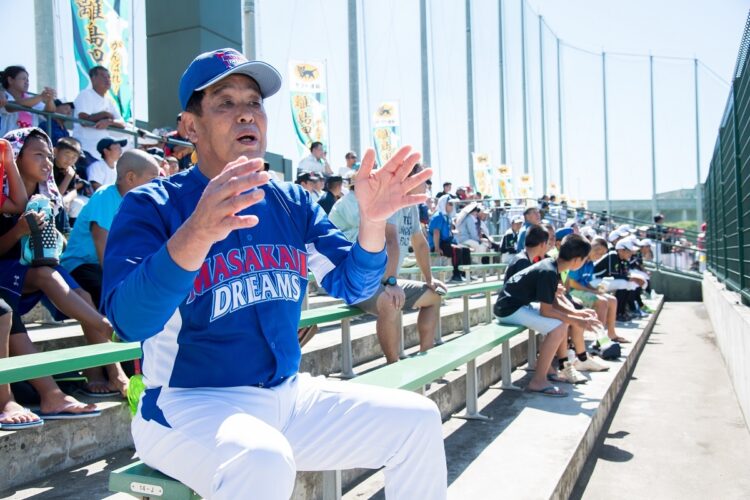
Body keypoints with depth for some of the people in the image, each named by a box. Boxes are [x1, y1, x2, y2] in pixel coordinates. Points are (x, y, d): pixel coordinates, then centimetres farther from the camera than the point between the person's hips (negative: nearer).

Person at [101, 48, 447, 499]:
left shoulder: (293, 204, 8)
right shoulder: (151, 206, -9)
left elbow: (352, 285, 1)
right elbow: (130, 321, -25)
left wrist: (372, 221, -19)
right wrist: (197, 234, -42)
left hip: (289, 395, 6)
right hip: (189, 405, -5)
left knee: (418, 420, 0)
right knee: (263, 463, -36)